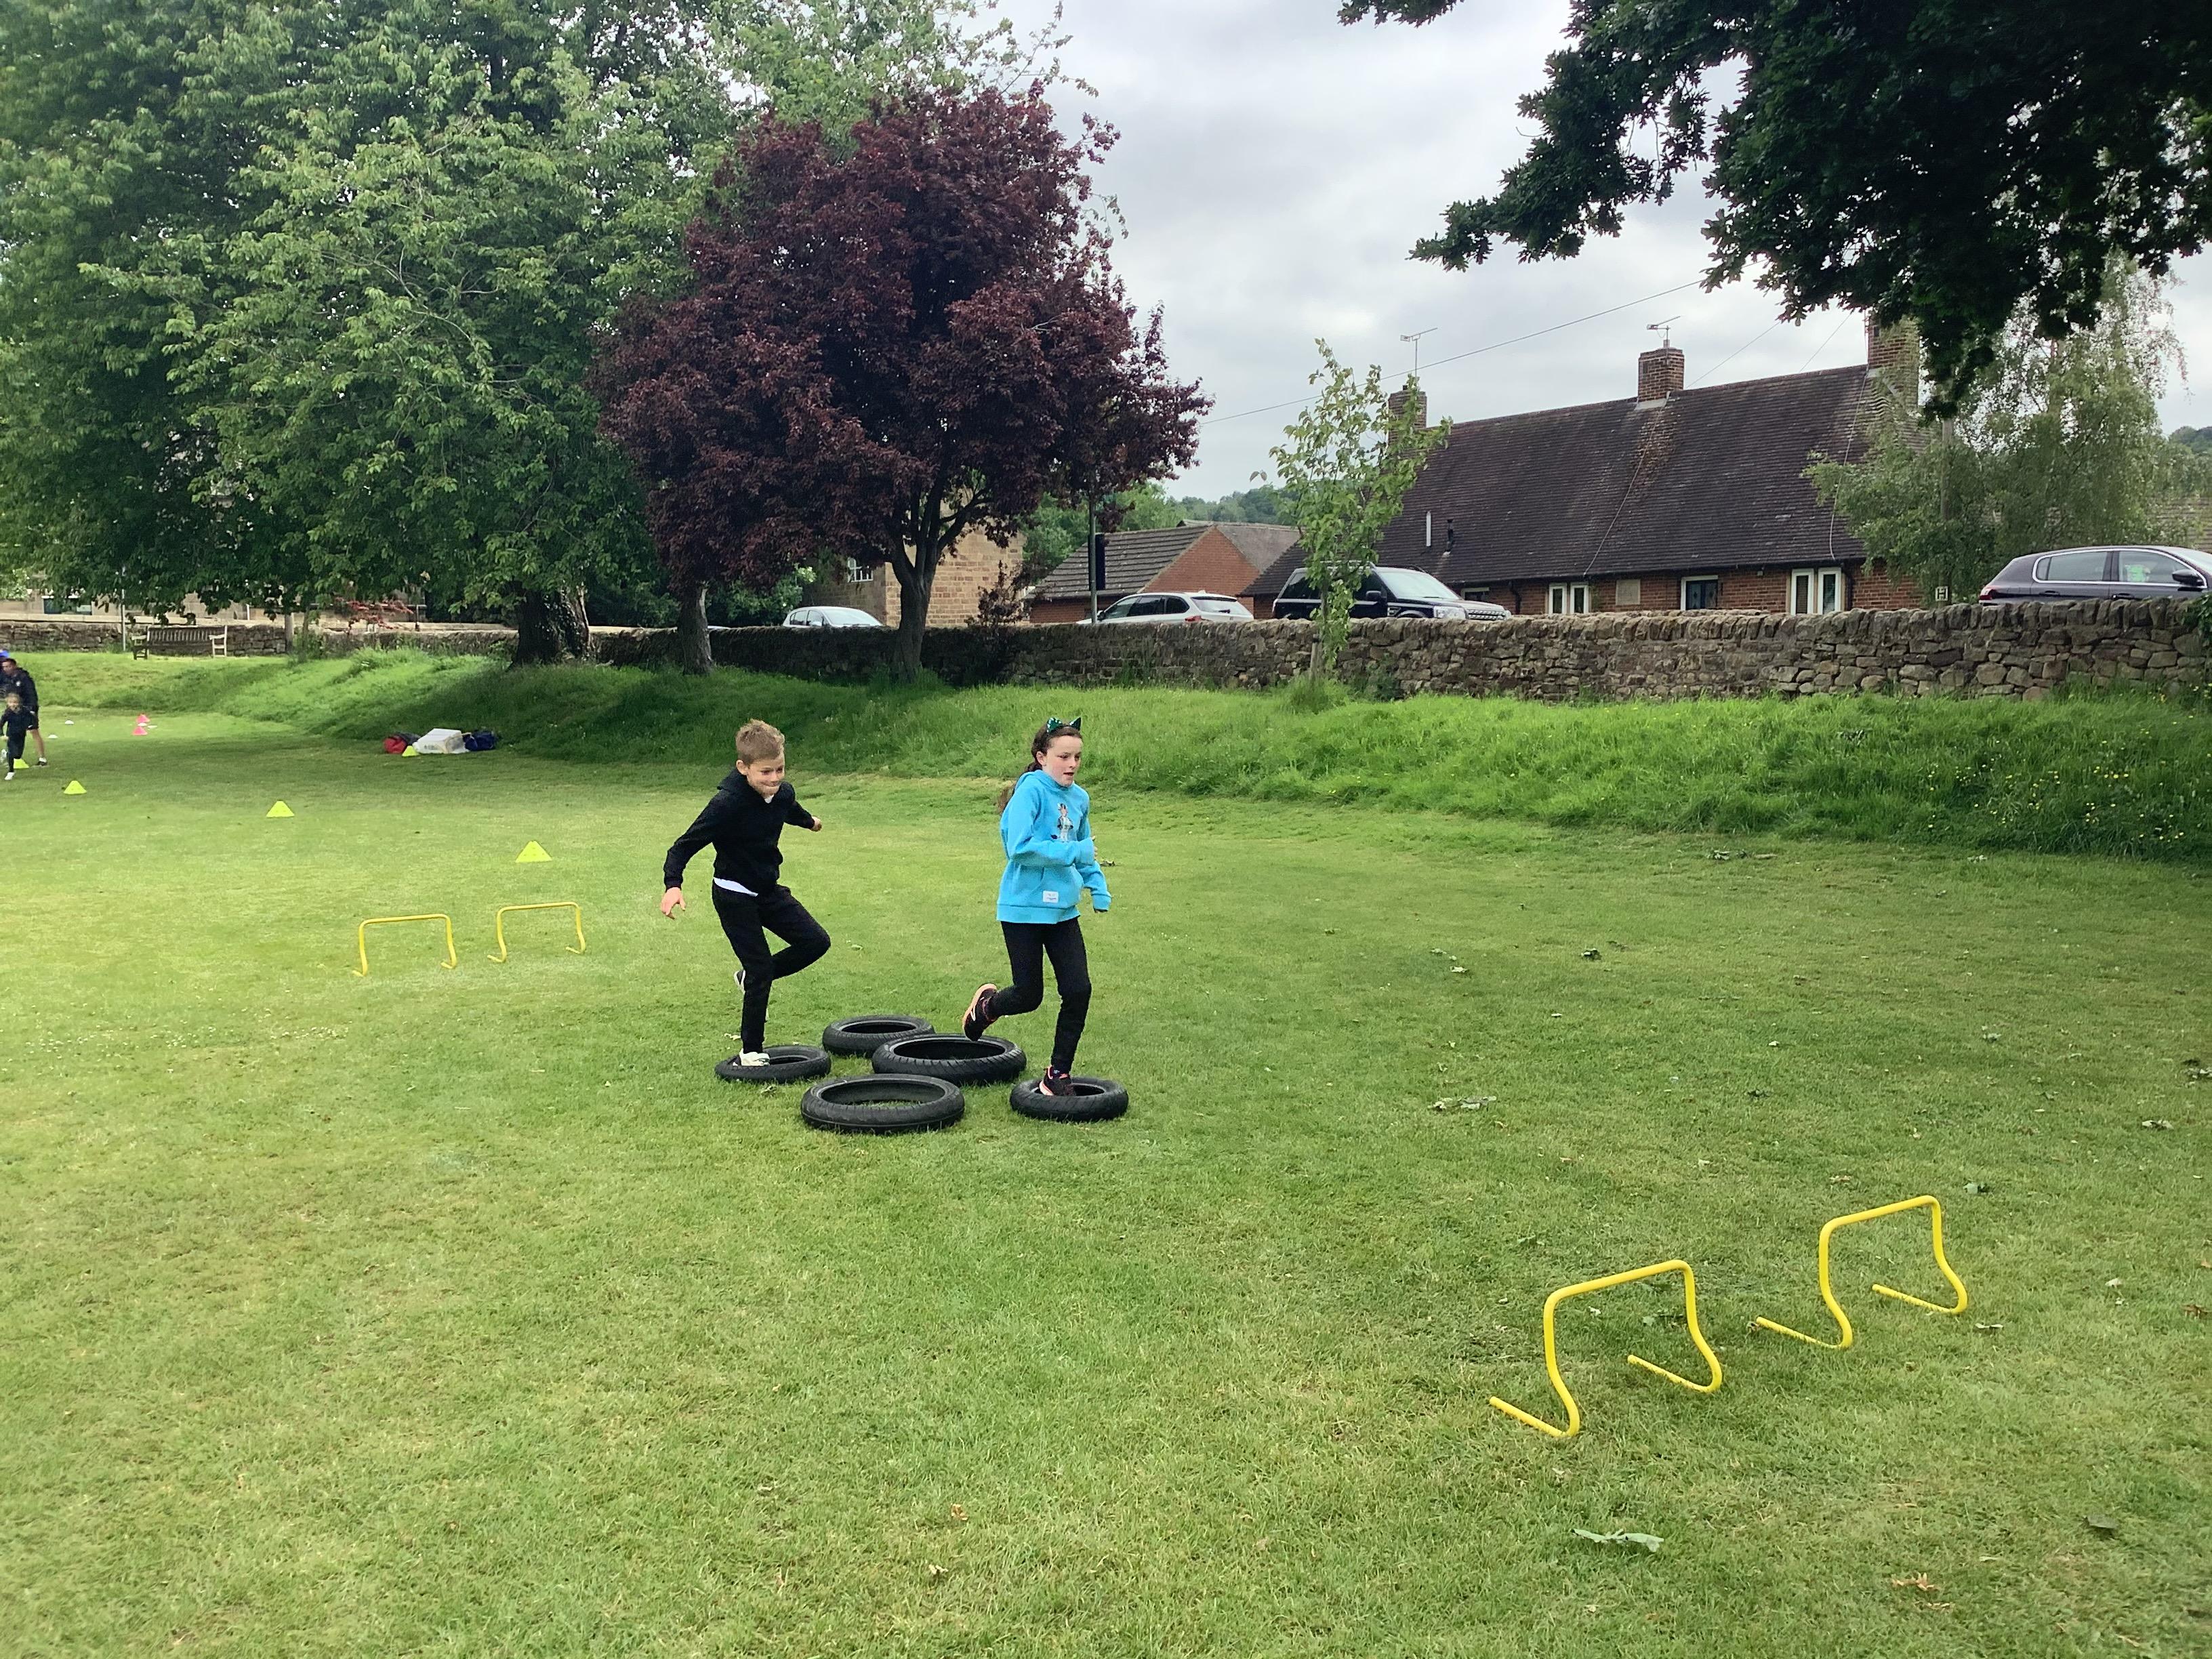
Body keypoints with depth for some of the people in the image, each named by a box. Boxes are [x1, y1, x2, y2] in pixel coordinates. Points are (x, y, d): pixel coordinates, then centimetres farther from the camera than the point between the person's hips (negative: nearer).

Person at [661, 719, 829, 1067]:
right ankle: (750, 1051, 8)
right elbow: (685, 845, -24)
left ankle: (752, 978, 20)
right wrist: (672, 884, -40)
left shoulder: (783, 793, -7)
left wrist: (809, 821, 42)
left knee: (816, 941, -1)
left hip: (769, 889, 7)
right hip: (734, 897, -7)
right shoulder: (727, 804, -27)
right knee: (760, 969, -7)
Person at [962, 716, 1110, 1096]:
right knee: (1029, 996, 3)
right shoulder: (1031, 791, -15)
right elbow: (1020, 848, -24)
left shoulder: (1079, 799, 8)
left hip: (1062, 910, 6)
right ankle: (985, 1006, 38)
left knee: (1078, 991, -2)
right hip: (1024, 910, -6)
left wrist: (1098, 888, 9)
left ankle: (1059, 1075, 12)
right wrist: (1073, 852, -23)